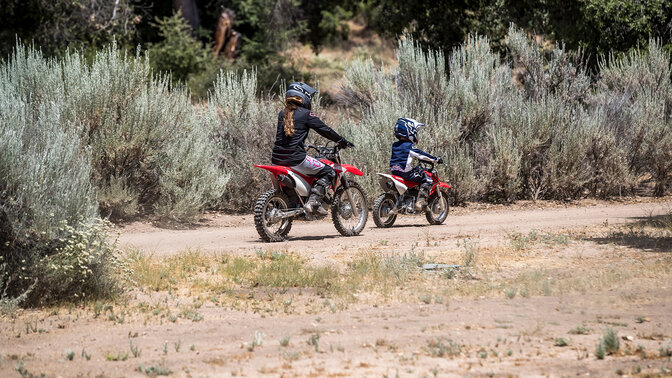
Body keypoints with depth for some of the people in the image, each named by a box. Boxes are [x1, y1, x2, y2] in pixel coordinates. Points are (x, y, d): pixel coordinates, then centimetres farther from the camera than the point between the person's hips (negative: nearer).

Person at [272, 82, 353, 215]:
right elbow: (325, 130, -1)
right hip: (295, 158, -7)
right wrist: (343, 141, 11)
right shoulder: (305, 114, -4)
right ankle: (313, 202, -11)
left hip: (277, 159, 7)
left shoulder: (282, 114, 15)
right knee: (329, 172, 2)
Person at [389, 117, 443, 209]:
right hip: (406, 173, -8)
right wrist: (435, 159, -6)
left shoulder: (395, 145, 11)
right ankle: (420, 201, -14)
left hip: (394, 170, 8)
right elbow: (422, 155, -15)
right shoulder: (410, 146, -13)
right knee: (427, 179, -2)